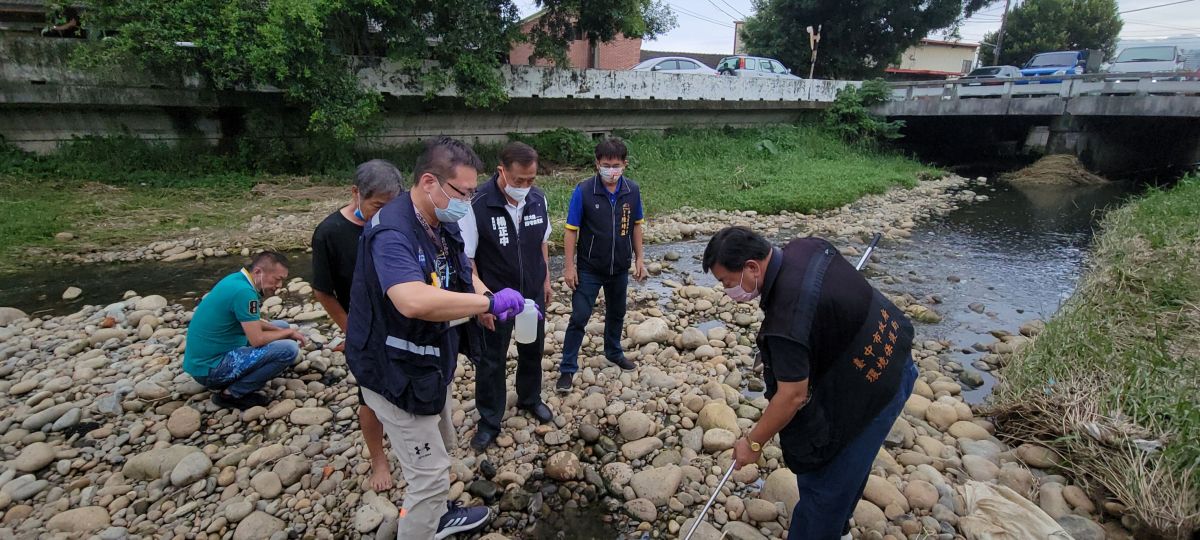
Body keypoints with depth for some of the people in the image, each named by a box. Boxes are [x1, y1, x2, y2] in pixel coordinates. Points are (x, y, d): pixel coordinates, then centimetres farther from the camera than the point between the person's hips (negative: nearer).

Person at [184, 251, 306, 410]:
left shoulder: (238, 279, 5)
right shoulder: (243, 291, -24)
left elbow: (252, 323, 17)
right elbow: (257, 340, -23)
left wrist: (283, 331, 3)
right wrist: (288, 333, -6)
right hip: (210, 368, -10)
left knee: (282, 326, 15)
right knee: (288, 349, -21)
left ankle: (231, 384, 12)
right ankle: (231, 394, -6)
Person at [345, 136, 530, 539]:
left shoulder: (443, 224, -1)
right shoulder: (392, 232, -30)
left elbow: (463, 274, 8)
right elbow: (414, 301, -48)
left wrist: (492, 301, -13)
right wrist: (489, 302, -37)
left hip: (432, 363, 10)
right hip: (397, 372, -10)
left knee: (442, 449, 28)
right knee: (430, 472, 2)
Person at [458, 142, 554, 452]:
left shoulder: (538, 200, -8)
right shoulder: (478, 205, -23)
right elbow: (465, 258, -17)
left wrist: (546, 280, 12)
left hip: (533, 294, 5)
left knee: (532, 350, 21)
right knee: (490, 361, 10)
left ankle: (530, 398, 47)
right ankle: (489, 422, 30)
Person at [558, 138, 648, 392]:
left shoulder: (632, 190, -6)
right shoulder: (583, 191, -16)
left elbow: (636, 226, 5)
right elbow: (571, 230, -12)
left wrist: (639, 259, 6)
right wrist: (569, 266, -13)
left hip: (619, 268, 4)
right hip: (589, 268, -4)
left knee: (616, 313, 21)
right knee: (579, 317, -1)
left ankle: (613, 351, 44)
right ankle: (568, 368, 13)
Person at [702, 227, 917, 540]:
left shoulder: (787, 316, -35)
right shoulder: (804, 247, -9)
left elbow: (792, 396, -26)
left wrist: (753, 442, -13)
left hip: (868, 388, -10)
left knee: (823, 483, 5)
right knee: (849, 464, 27)